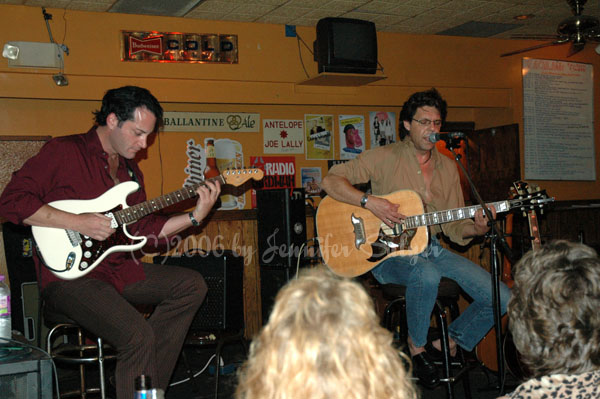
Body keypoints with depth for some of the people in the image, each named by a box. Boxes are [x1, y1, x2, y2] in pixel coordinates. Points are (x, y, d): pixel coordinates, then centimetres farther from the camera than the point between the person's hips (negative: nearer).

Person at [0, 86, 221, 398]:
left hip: (118, 269, 9)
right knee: (138, 335, -28)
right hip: (70, 275, -9)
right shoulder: (63, 152, -8)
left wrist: (195, 216, 4)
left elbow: (144, 229, 15)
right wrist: (78, 223, -20)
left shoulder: (130, 170, 16)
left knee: (191, 285, 2)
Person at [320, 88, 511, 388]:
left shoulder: (447, 167, 11)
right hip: (386, 251, -5)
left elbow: (453, 227, 11)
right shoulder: (385, 157, -4)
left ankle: (448, 343, 15)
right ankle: (417, 346, -11)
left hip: (431, 248, 6)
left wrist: (475, 229, -12)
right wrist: (370, 202, -22)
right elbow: (331, 181, -11)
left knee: (502, 299, -8)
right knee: (427, 275, -40)